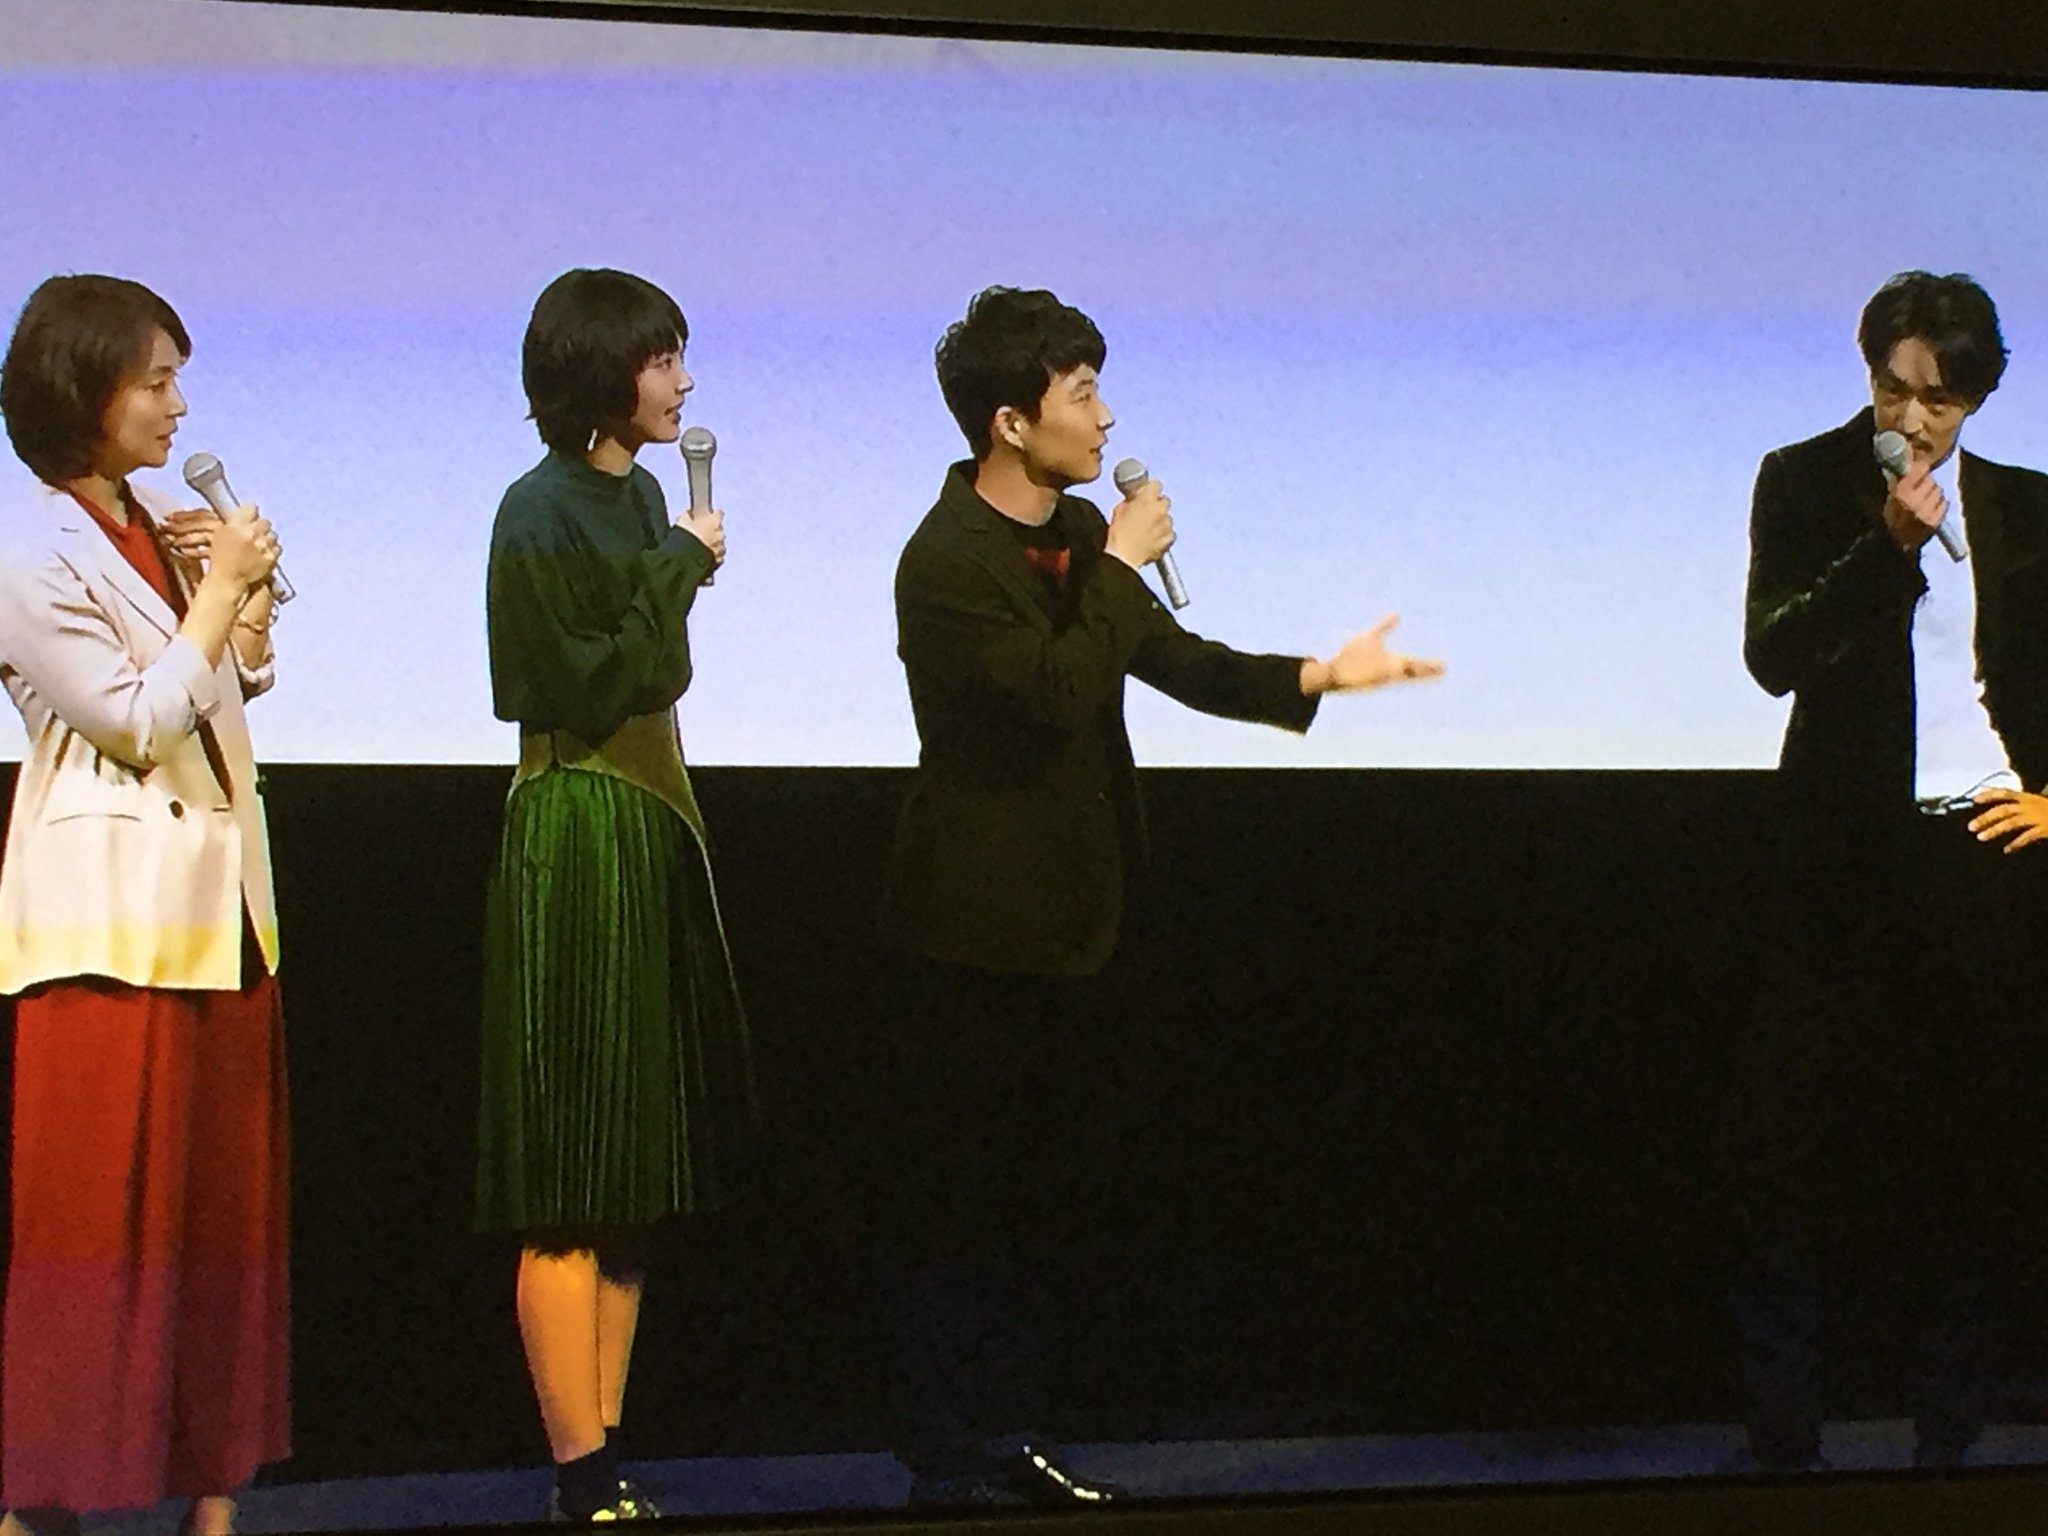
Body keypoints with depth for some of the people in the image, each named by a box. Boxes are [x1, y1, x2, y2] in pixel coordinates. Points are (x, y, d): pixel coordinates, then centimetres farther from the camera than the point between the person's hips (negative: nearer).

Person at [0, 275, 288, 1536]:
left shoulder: (157, 522, 11)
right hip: (114, 914, -8)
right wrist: (220, 589, -11)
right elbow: (138, 720, -16)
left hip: (220, 899, 8)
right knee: (102, 1202, -5)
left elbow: (241, 679, 20)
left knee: (229, 1195, 8)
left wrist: (248, 595, 3)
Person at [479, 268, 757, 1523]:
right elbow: (588, 688, -18)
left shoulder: (639, 494, 14)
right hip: (578, 837, -9)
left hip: (652, 831, 9)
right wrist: (680, 567, -11)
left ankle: (607, 1461, 14)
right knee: (574, 1184, -6)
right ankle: (584, 1477, -2)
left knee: (632, 1183, 9)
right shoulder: (543, 512, -12)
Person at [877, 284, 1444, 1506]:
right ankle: (951, 1464, 4)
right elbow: (1057, 693, -27)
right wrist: (1121, 566, -18)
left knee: (1048, 1197, 14)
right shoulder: (948, 562, -17)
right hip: (981, 932, -9)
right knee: (969, 1203, -3)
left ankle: (1010, 1442, 23)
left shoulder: (1080, 533, 10)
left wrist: (1321, 676, 2)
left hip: (1072, 922, 9)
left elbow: (1175, 661, 12)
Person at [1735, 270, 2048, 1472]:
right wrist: (1891, 544, -18)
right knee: (1801, 1148, -2)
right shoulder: (1806, 484, 3)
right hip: (1850, 851, -2)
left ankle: (1951, 1438, 15)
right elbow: (1774, 654, -10)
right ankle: (1784, 1440, 7)